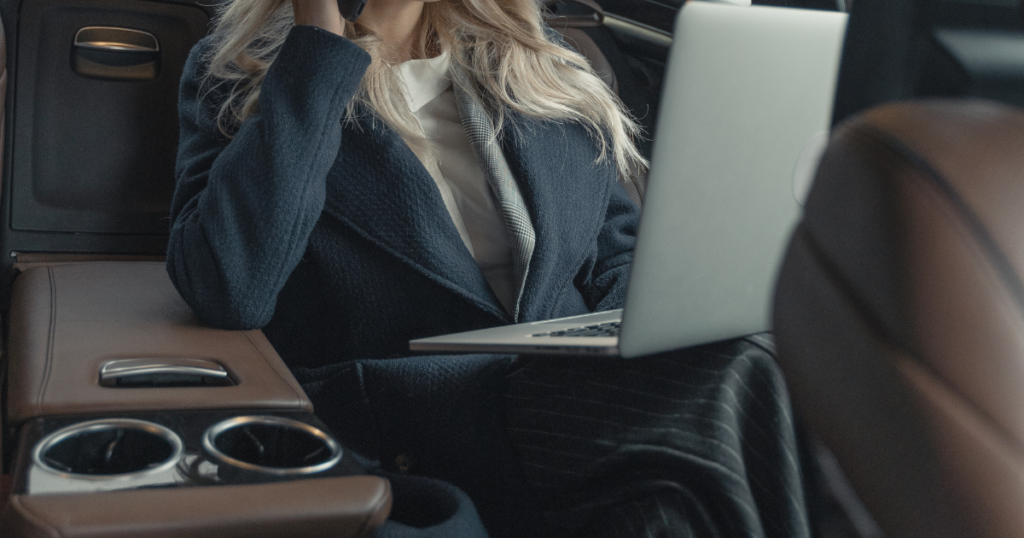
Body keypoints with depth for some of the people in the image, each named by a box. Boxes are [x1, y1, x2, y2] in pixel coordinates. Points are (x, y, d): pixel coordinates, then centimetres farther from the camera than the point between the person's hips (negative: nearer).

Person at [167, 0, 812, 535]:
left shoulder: (544, 70, 18)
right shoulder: (240, 72, 5)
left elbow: (621, 256, 22)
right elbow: (228, 290, -13)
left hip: (582, 406, 5)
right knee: (727, 375, -28)